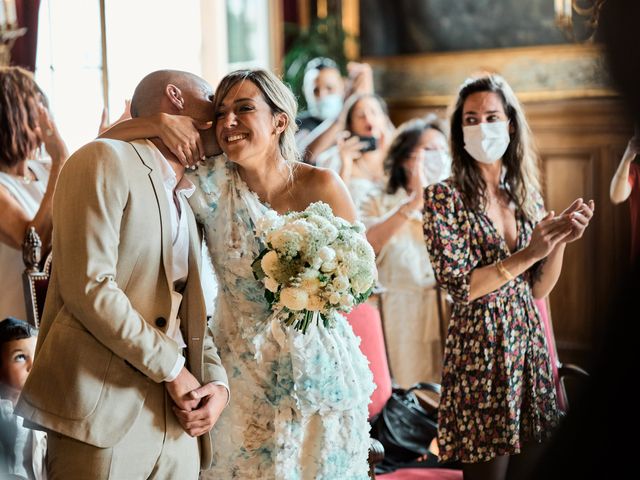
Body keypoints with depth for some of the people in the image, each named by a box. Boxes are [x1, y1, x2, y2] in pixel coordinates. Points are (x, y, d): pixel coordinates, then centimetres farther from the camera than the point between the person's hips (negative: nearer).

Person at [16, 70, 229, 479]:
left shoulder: (184, 203, 22)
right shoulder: (106, 160, -5)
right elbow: (89, 286, -16)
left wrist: (216, 381, 2)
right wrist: (172, 367, -11)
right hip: (104, 415, -7)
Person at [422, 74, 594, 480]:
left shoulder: (526, 194, 8)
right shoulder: (445, 197, -8)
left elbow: (537, 290, 9)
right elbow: (460, 286, -15)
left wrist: (560, 241, -7)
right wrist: (528, 253, -20)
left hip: (530, 344, 5)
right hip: (480, 348, -5)